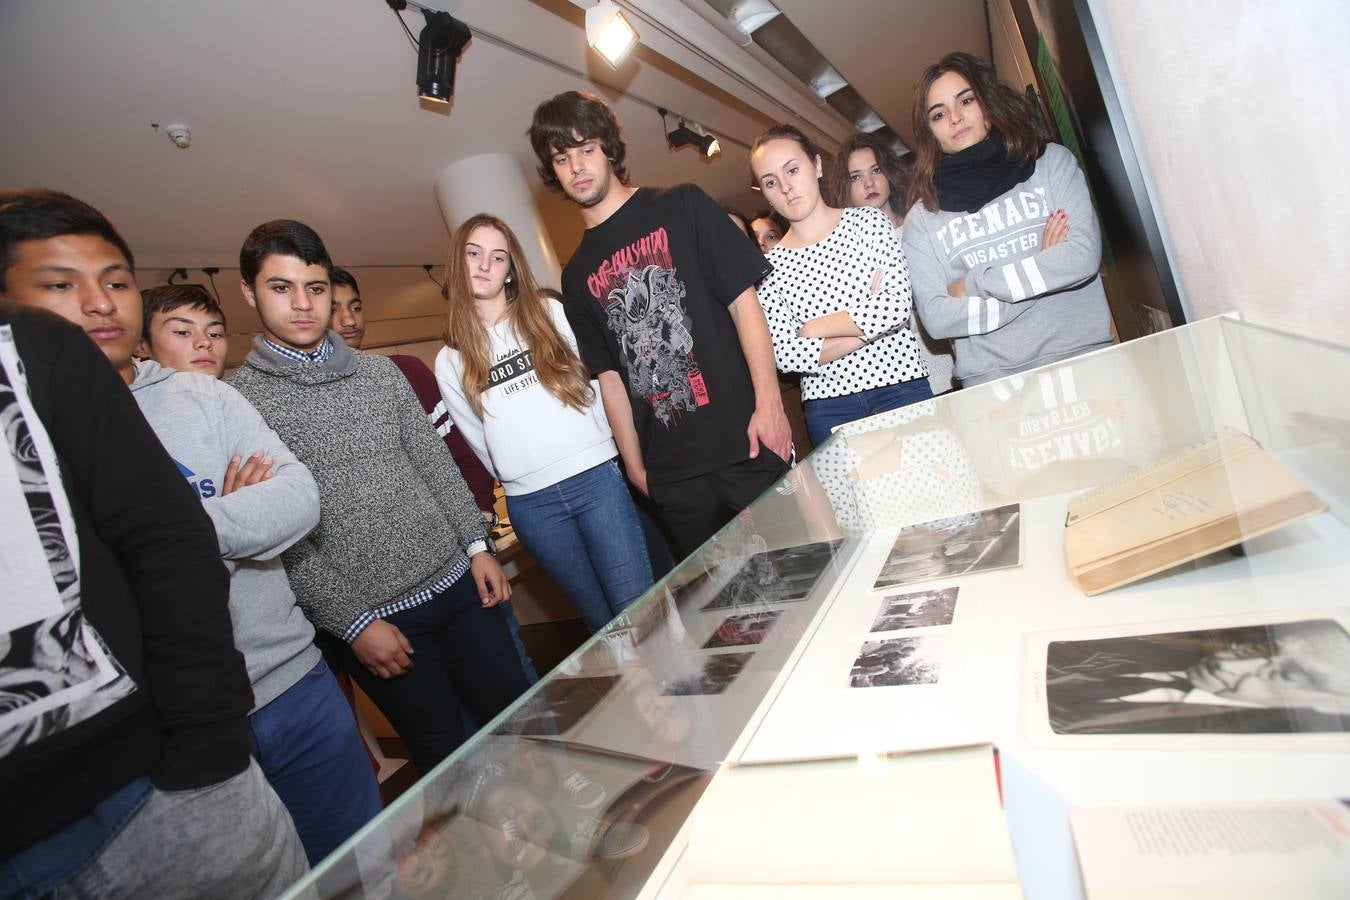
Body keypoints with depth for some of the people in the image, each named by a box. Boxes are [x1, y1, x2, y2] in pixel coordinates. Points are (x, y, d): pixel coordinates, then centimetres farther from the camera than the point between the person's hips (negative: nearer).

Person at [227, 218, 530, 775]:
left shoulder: (380, 373, 8)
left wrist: (476, 545, 3)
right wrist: (353, 622, -12)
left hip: (457, 582, 5)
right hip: (369, 616, -4)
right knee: (447, 756, 8)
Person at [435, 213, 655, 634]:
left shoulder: (550, 314, 7)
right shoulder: (450, 362, 10)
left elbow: (599, 381, 7)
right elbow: (479, 440, 15)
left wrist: (613, 451, 5)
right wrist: (519, 480, 13)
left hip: (595, 477, -1)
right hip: (530, 504, 1)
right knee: (600, 620, 8)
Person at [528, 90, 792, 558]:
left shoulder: (681, 207, 4)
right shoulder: (577, 276, 14)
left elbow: (743, 301, -2)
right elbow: (611, 377, 14)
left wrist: (768, 403, -12)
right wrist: (636, 466, 8)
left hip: (744, 443, -3)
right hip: (672, 473, 3)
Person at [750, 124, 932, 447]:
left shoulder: (868, 220, 4)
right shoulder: (771, 265, 3)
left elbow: (896, 306, -11)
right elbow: (784, 355, -10)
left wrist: (813, 328, -7)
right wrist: (868, 326, -9)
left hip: (901, 385, 0)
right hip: (829, 408, 0)